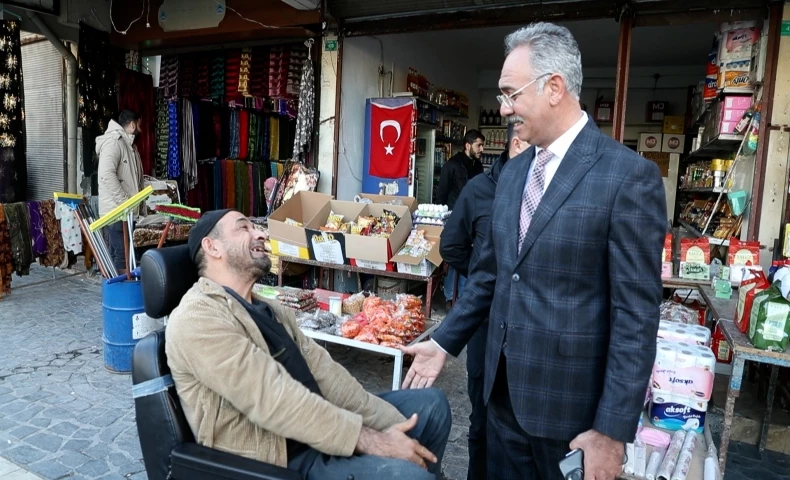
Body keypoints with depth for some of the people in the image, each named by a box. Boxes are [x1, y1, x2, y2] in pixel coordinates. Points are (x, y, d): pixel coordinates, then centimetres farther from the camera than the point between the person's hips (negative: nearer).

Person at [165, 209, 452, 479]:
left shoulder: (270, 310, 12)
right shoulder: (197, 318, -17)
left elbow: (323, 370, 3)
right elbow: (275, 399, -25)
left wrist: (392, 424, -6)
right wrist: (369, 440, -23)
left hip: (315, 430, 9)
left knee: (431, 405, 9)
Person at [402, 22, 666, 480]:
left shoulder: (629, 176, -15)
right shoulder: (513, 172, 6)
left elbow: (636, 315, -16)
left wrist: (613, 429, -14)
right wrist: (446, 341, 11)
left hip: (569, 399, -6)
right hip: (505, 385, 6)